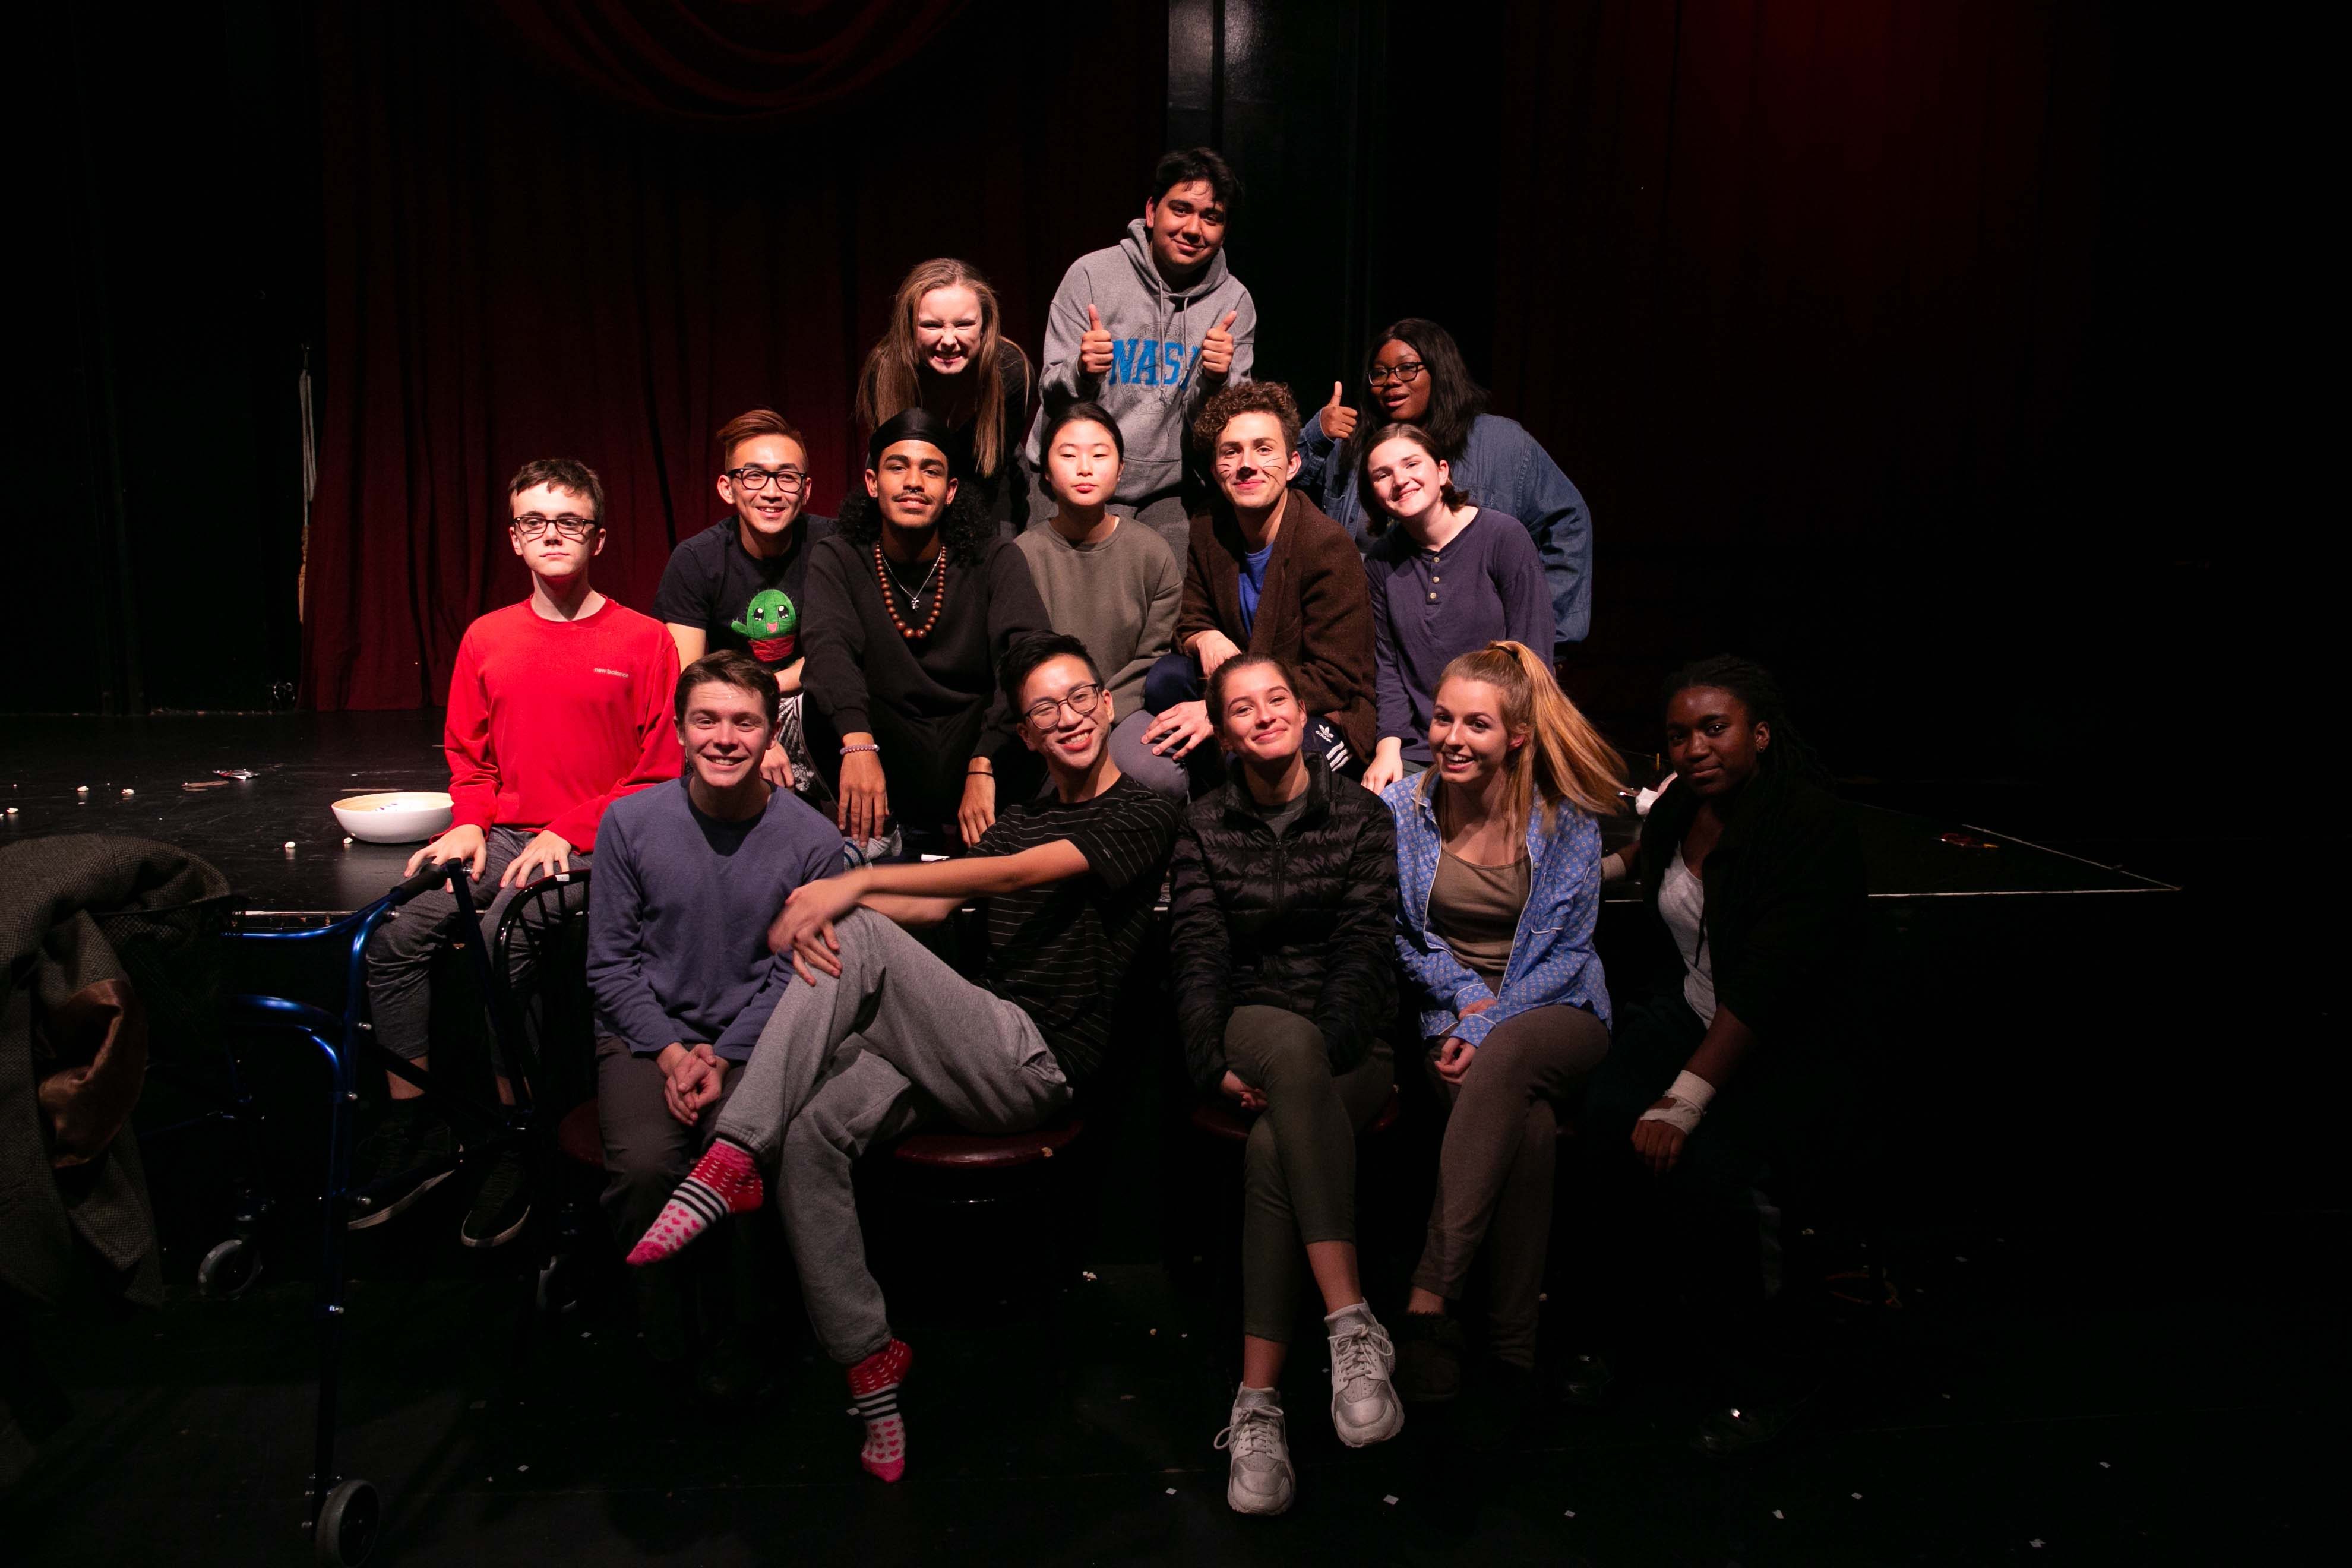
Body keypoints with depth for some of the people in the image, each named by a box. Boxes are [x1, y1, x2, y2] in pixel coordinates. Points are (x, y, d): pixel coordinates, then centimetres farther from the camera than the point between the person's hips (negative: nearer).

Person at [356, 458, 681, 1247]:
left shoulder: (643, 640, -1)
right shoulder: (487, 637, 14)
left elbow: (662, 770, -3)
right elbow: (468, 755, 22)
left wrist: (571, 831, -12)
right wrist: (470, 824, 2)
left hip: (596, 847, -5)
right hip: (503, 835, 5)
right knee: (397, 935, -19)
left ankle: (509, 1144, -14)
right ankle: (412, 1130, -5)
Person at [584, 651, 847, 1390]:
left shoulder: (813, 840, -5)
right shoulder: (631, 822, -1)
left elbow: (795, 974, -1)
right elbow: (610, 962, 3)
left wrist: (723, 1058, -12)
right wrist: (671, 1053, -9)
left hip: (758, 1041, -1)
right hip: (646, 1034, 1)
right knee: (644, 1164, -27)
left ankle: (735, 1354, -2)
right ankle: (662, 1343, 1)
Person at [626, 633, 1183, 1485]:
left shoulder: (1145, 814, 2)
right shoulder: (1020, 819, 25)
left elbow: (1015, 876, -12)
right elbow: (933, 906, 11)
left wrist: (857, 885, -18)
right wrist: (822, 903, -10)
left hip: (1039, 1065, -6)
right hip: (976, 1054, 6)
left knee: (858, 939, -24)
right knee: (813, 1132, -22)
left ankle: (733, 1163, -24)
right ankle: (868, 1360, -13)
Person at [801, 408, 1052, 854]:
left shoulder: (994, 558, -4)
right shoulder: (837, 560, -1)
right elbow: (828, 649, -21)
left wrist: (983, 767, -34)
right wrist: (858, 745, -42)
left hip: (972, 744, 0)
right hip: (887, 745, 0)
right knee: (825, 702, -27)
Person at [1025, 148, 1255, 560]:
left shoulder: (1234, 303, 0)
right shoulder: (1092, 274, -6)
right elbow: (1052, 391, -5)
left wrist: (1217, 381, -22)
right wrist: (1082, 374, -27)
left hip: (1166, 492, 2)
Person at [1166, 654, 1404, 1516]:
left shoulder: (1361, 817, 5)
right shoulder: (1205, 826, 9)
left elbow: (1365, 950, -5)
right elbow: (1197, 955, 0)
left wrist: (1317, 1066, -19)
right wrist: (1215, 1063, -16)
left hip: (1349, 1046, 0)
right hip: (1250, 1029, 0)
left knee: (1274, 1147, -34)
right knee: (1288, 1038, -38)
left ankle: (1257, 1405, -34)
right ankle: (1353, 1325, -46)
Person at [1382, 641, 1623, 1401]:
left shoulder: (1565, 820, -2)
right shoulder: (1401, 811, 2)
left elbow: (1567, 949, -3)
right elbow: (1400, 937, 11)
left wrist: (1494, 1023, -17)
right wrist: (1464, 995, -6)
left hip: (1558, 1014, -1)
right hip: (1455, 1015, 1)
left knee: (1507, 1059, -39)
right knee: (1527, 1121, -35)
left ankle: (1428, 1302, -44)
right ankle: (1511, 1343, -32)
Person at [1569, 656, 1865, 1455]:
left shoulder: (1815, 826, -17)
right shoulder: (1677, 811, 4)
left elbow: (1767, 984, -26)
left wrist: (1685, 1099, -31)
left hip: (1790, 1051, -5)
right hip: (1690, 1016, 5)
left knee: (1701, 1165, -31)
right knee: (1607, 1122, -25)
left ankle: (1755, 1381, -7)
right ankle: (1605, 1322, -5)